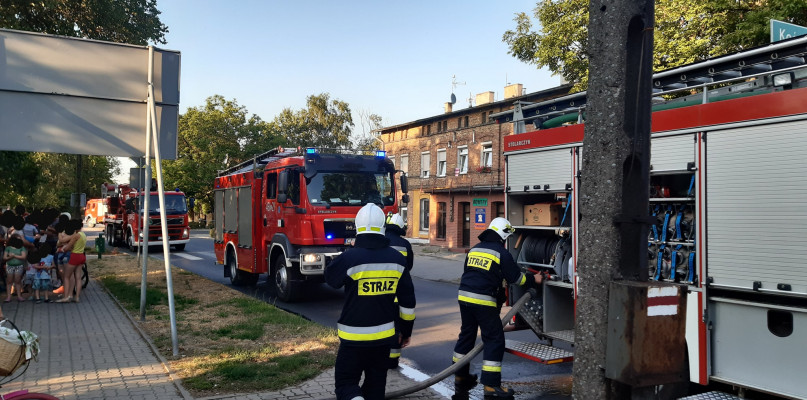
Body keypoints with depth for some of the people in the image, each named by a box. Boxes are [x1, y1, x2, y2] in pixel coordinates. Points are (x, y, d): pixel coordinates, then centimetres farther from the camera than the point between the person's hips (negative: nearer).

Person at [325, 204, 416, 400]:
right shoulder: (397, 259, -2)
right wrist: (406, 330, 17)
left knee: (346, 383, 5)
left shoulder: (350, 258, -17)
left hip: (354, 338, -4)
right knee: (375, 384, 19)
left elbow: (330, 277, 4)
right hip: (384, 336, 4)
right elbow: (408, 301, 4)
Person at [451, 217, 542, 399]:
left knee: (466, 334, 20)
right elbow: (516, 277, -2)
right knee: (494, 339, 0)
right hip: (484, 301, -7)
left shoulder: (474, 249, 14)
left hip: (465, 296, 7)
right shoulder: (501, 252, -6)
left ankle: (461, 376, 30)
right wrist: (533, 280, 15)